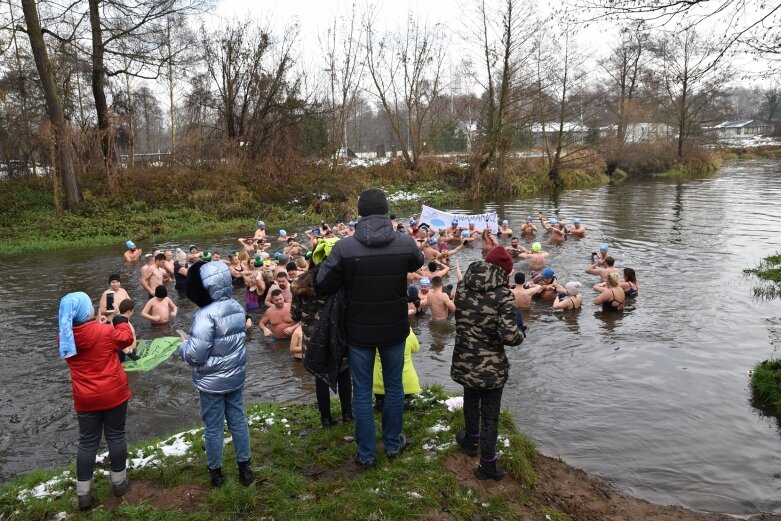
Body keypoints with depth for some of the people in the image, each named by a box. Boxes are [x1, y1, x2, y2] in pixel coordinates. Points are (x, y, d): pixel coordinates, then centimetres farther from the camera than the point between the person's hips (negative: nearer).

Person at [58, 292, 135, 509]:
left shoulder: (64, 336, -6)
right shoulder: (105, 331, -19)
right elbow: (126, 338, 1)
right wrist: (121, 321, 16)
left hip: (85, 399, 3)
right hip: (113, 394, -3)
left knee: (88, 442, 13)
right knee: (116, 436, 12)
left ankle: (83, 493, 18)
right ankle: (119, 481, 26)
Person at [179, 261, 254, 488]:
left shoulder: (206, 315, -26)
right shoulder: (237, 308, -2)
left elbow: (195, 355, -25)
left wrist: (184, 344, -4)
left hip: (212, 382, -7)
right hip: (236, 376, 7)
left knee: (213, 427, 10)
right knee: (238, 420, 17)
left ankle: (215, 471, 26)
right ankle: (244, 467, 28)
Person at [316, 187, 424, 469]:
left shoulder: (344, 247, -17)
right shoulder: (405, 242, -11)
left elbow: (322, 285, -8)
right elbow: (418, 262, 12)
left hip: (359, 331, -1)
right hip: (394, 329, 2)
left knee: (362, 392, 12)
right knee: (394, 387, 19)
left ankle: (366, 454, 22)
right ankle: (393, 444, 34)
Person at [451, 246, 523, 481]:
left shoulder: (463, 286, -5)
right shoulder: (503, 294, -19)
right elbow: (510, 336, -23)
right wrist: (521, 335, -2)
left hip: (465, 360, 4)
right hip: (492, 365, -4)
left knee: (471, 399, 29)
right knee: (490, 414, 10)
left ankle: (471, 440, 49)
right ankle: (487, 464, 19)